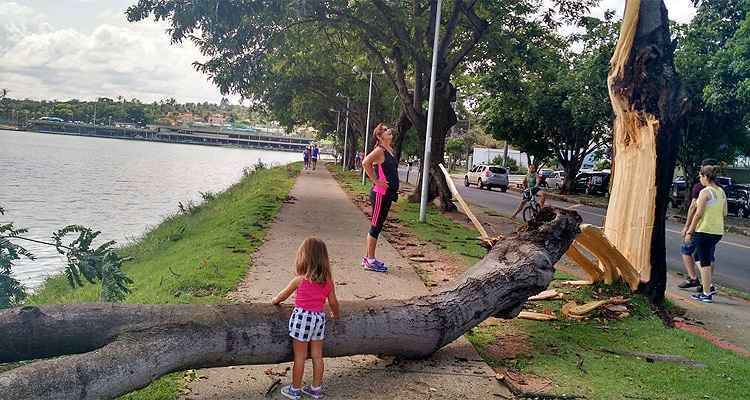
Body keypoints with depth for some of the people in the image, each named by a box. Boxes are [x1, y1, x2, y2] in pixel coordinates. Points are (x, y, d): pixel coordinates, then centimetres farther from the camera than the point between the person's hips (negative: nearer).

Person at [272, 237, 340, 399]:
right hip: (319, 318, 4)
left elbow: (282, 296, 2)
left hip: (302, 318, -4)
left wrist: (274, 301, 24)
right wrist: (335, 314, 25)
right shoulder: (328, 281, -5)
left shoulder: (299, 280, -14)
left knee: (299, 357, 8)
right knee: (317, 356, 14)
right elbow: (333, 302, 4)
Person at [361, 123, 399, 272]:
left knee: (377, 226, 13)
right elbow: (365, 162, -27)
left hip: (388, 194, 9)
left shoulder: (390, 150, 13)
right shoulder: (379, 150, -13)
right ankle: (370, 261, 5)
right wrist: (375, 181, -20)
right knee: (375, 226, -3)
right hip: (380, 194, -9)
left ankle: (368, 257, 22)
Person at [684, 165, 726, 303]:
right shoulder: (722, 192, 10)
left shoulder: (705, 192, -13)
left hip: (704, 231, -8)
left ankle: (706, 294, 4)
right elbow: (724, 213, 14)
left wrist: (689, 231, -11)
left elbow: (699, 213, -16)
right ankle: (708, 286, 22)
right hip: (718, 231, 8)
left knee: (705, 262, -1)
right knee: (707, 260, 23)